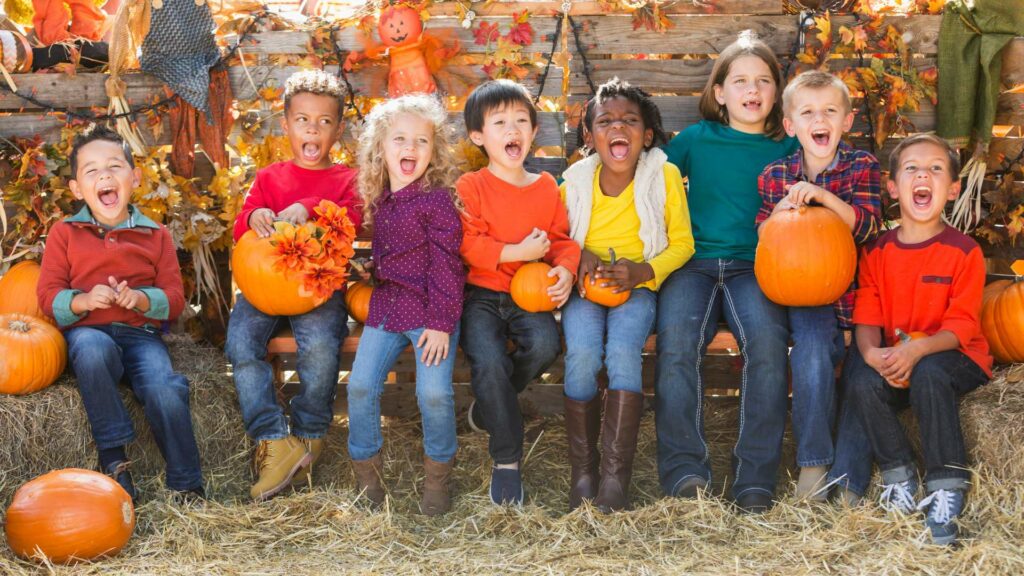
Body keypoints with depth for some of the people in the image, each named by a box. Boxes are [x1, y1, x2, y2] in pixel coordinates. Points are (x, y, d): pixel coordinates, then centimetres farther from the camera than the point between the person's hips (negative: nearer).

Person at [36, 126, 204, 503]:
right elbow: (48, 295, 6)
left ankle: (187, 487, -13)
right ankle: (112, 458, -27)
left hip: (141, 333, 1)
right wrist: (82, 301, -17)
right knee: (93, 350, -39)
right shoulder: (64, 234, 11)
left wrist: (140, 299, -15)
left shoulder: (156, 235, 12)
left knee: (166, 393, -29)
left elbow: (174, 300, 7)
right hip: (86, 333, -1)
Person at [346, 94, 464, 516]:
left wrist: (440, 322, -16)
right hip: (385, 307, 6)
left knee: (434, 392, -12)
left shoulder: (437, 200, -11)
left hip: (430, 311, -6)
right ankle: (366, 473, 18)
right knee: (360, 385, 1)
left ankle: (438, 476, 11)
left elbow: (445, 265, -13)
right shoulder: (378, 201, 8)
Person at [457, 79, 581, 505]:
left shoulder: (546, 187, 8)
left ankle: (491, 403, 5)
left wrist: (565, 269, -11)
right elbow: (464, 245, -12)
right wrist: (517, 252, -19)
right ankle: (506, 461, -7)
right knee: (489, 362, -26)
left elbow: (562, 238, 11)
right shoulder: (469, 187, -4)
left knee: (545, 344, -28)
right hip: (480, 294, -3)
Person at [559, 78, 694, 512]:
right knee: (582, 355, -28)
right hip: (585, 287, 1)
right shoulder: (575, 182, 2)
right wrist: (579, 255, -8)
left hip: (637, 286, -1)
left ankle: (615, 476, -26)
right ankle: (582, 472, -15)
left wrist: (642, 271, -18)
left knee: (623, 352, -31)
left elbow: (682, 243, 0)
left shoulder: (664, 176, -3)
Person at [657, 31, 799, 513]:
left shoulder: (786, 149, 14)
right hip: (693, 262, 0)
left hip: (754, 266, 0)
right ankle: (684, 471, -25)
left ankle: (756, 478, -25)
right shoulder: (697, 139, 14)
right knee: (677, 342, -29)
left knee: (767, 341, -31)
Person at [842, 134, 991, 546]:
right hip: (890, 362, 3)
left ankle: (946, 488, -22)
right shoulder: (877, 252, 3)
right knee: (861, 384, -28)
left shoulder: (964, 252, -7)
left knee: (929, 374, -36)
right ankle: (899, 473, -5)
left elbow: (961, 326, -13)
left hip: (953, 358, -3)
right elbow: (867, 318, -1)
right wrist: (871, 353, -24)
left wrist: (917, 350, -31)